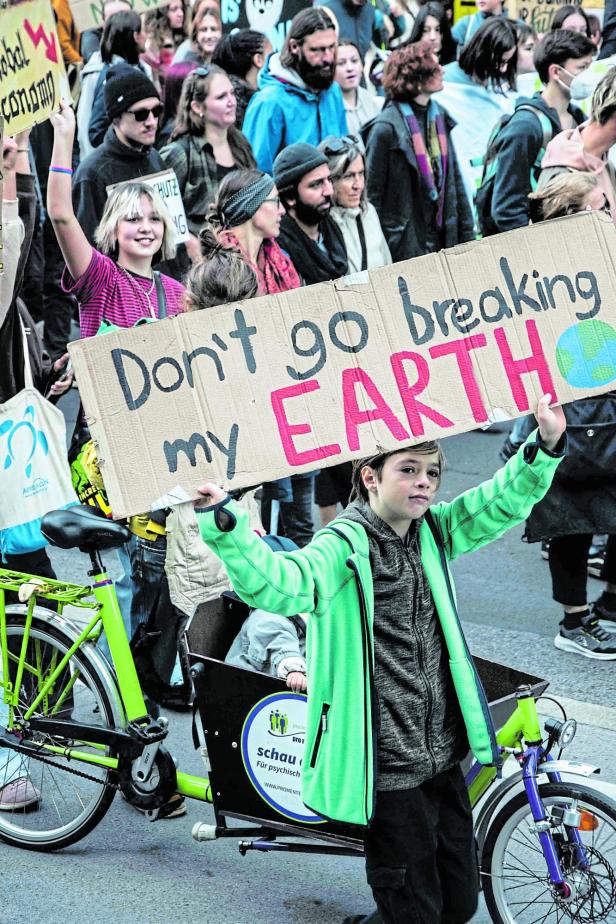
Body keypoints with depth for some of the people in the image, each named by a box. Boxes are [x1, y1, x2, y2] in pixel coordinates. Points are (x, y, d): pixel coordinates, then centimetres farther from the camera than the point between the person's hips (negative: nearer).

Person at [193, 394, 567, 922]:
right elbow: (278, 586, -31)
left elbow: (503, 502, 8)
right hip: (388, 768, -7)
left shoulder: (434, 531, 7)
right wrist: (224, 525, -47)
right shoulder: (344, 546, -15)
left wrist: (546, 446, -9)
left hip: (445, 757, 7)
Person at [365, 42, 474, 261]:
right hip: (404, 242, -6)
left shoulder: (440, 117, 10)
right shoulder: (386, 128, -13)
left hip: (442, 235, 7)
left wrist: (466, 233, 14)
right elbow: (373, 192, -10)